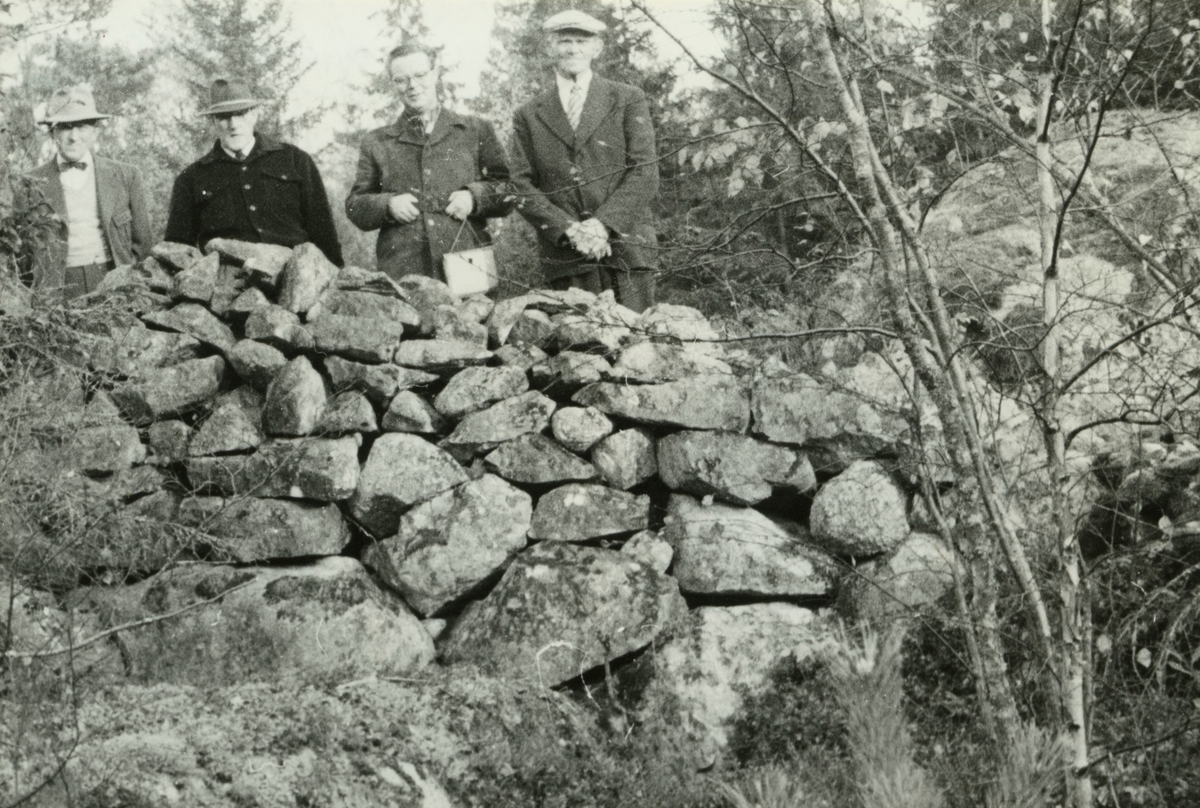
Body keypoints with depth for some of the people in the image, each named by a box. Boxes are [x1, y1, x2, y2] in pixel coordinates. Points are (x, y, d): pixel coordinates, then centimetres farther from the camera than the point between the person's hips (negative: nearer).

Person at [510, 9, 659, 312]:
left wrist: (603, 224, -12)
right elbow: (523, 187, 7)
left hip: (626, 246, -1)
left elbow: (645, 174, 2)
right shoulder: (528, 116, 15)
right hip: (564, 256, 1)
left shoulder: (627, 100, 11)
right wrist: (569, 229, -9)